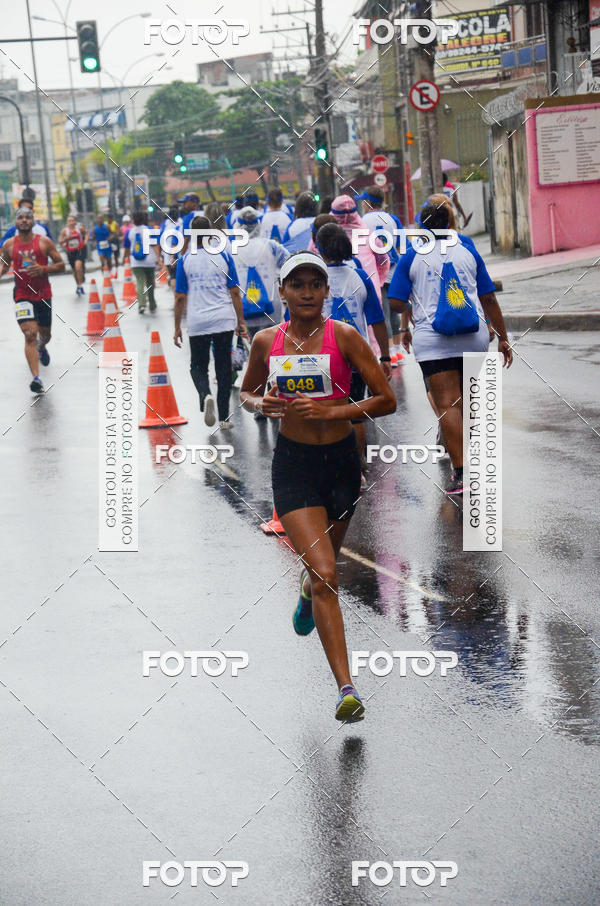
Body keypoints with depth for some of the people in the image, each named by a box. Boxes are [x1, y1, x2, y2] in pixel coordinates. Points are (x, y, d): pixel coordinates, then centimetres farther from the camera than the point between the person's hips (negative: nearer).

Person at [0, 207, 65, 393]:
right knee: (30, 334, -17)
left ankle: (41, 347, 59)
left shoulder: (44, 242, -5)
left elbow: (61, 265, -1)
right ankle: (36, 378, -22)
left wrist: (43, 269, -18)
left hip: (43, 295, 1)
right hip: (22, 295, -1)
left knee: (45, 334, 19)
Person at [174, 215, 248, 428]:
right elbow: (235, 292, 2)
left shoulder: (185, 260, -2)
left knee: (198, 366, 12)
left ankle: (206, 395, -18)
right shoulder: (224, 257, 0)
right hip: (224, 320, 1)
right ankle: (224, 417, 13)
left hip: (197, 322, -1)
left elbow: (180, 298, -1)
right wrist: (241, 322, 9)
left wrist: (177, 328, 7)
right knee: (223, 368, 11)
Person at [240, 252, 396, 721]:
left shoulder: (343, 336, -7)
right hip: (293, 464, -1)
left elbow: (387, 401, -7)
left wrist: (330, 410, -19)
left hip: (342, 460, 1)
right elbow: (247, 392, 17)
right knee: (326, 573, -15)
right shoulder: (266, 341, -1)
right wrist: (261, 404, -7)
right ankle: (346, 688, -15)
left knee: (323, 565, 20)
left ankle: (306, 596, 61)